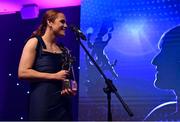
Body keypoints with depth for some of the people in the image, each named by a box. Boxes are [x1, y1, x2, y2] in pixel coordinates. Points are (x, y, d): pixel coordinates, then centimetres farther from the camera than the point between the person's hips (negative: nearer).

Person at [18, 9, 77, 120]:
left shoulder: (64, 49, 15)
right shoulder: (35, 42, -1)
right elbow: (23, 72, -11)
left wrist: (72, 88, 0)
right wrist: (54, 76, -13)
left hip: (64, 103, 6)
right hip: (43, 103, -5)